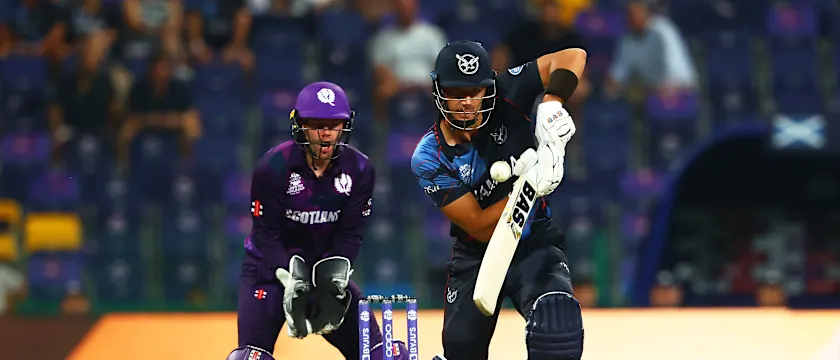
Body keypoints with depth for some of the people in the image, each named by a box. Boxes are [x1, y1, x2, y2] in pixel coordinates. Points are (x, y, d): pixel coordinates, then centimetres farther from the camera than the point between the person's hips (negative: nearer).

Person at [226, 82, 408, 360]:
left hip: (325, 268, 4)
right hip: (271, 267, -4)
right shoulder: (273, 167, -18)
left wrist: (334, 281, -17)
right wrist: (292, 281, -23)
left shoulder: (359, 170, -8)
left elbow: (350, 235, -5)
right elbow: (266, 235, -15)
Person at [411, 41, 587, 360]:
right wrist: (530, 186, -33)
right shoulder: (429, 157, -15)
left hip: (534, 244, -1)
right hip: (476, 254, 1)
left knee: (557, 323, -29)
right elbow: (481, 228, -19)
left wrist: (551, 105, -33)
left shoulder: (503, 100, -13)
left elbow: (572, 57, -15)